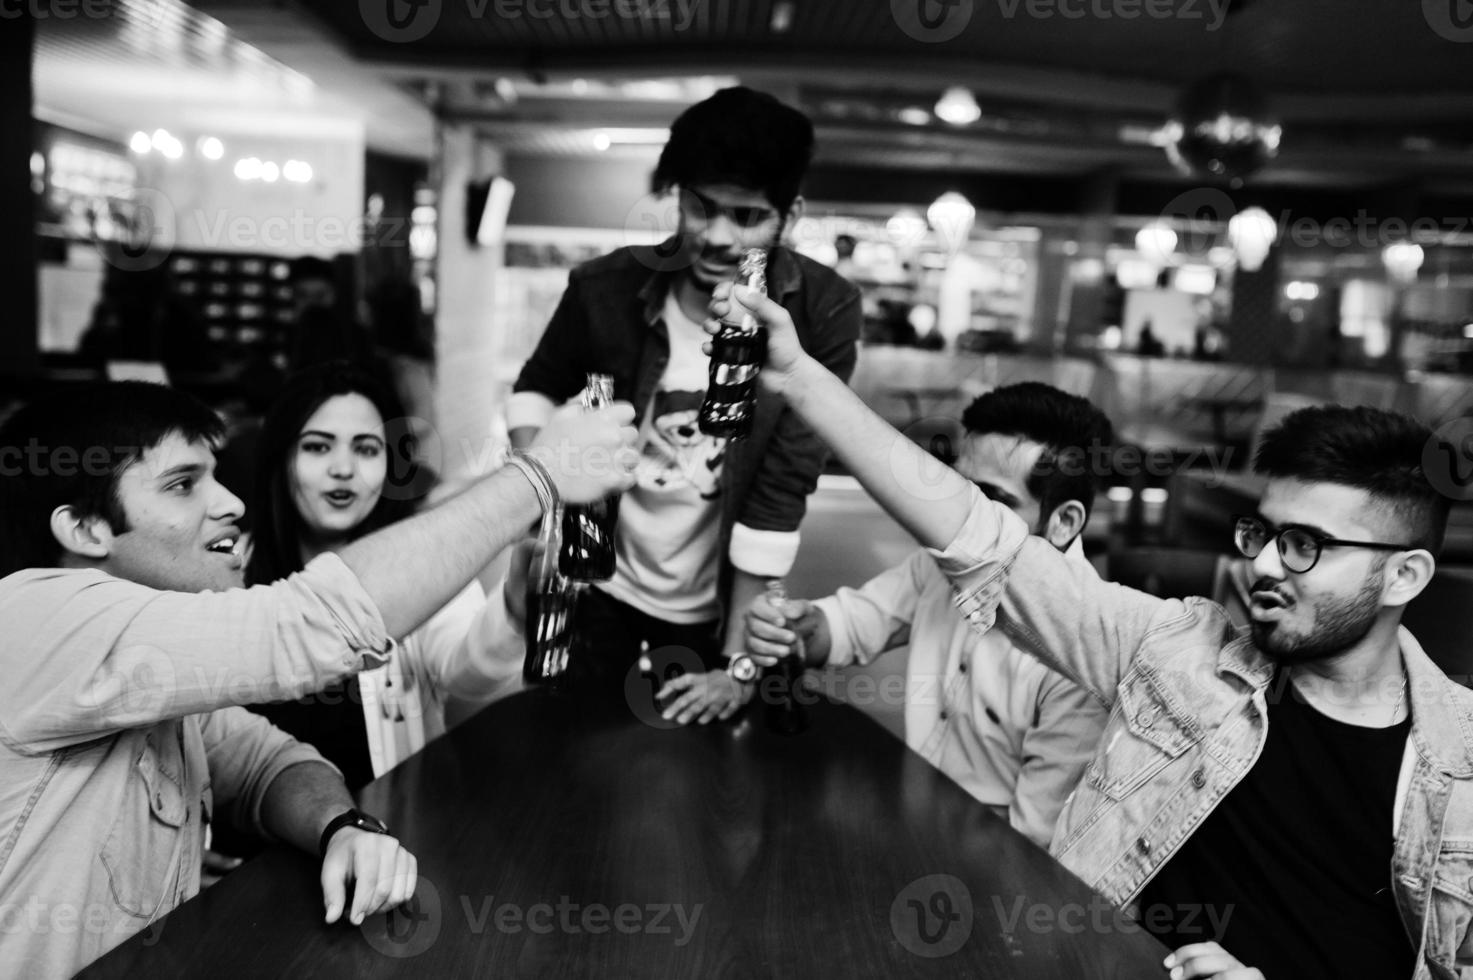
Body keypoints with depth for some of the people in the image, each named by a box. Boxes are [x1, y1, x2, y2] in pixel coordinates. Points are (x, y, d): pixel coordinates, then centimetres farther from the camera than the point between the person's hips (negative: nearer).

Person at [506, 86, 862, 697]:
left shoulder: (821, 315, -18)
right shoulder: (607, 289, -16)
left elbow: (781, 493, -17)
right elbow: (536, 390, 4)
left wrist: (737, 658, -15)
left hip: (715, 602, 0)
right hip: (598, 581, 1)